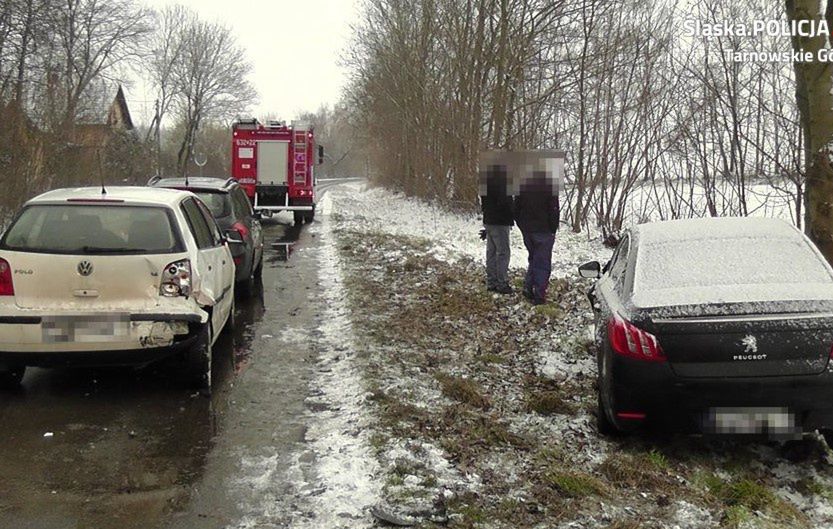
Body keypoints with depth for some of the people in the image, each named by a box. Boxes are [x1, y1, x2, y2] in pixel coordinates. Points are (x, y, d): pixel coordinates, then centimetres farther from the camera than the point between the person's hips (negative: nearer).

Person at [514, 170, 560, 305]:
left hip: (527, 232, 5)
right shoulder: (550, 187, -14)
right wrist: (553, 229, 0)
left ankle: (528, 288, 14)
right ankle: (539, 296, 0)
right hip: (543, 232, -5)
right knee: (543, 263, 2)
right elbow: (554, 211, -12)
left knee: (533, 259, 21)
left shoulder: (523, 186, 3)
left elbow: (516, 209, 9)